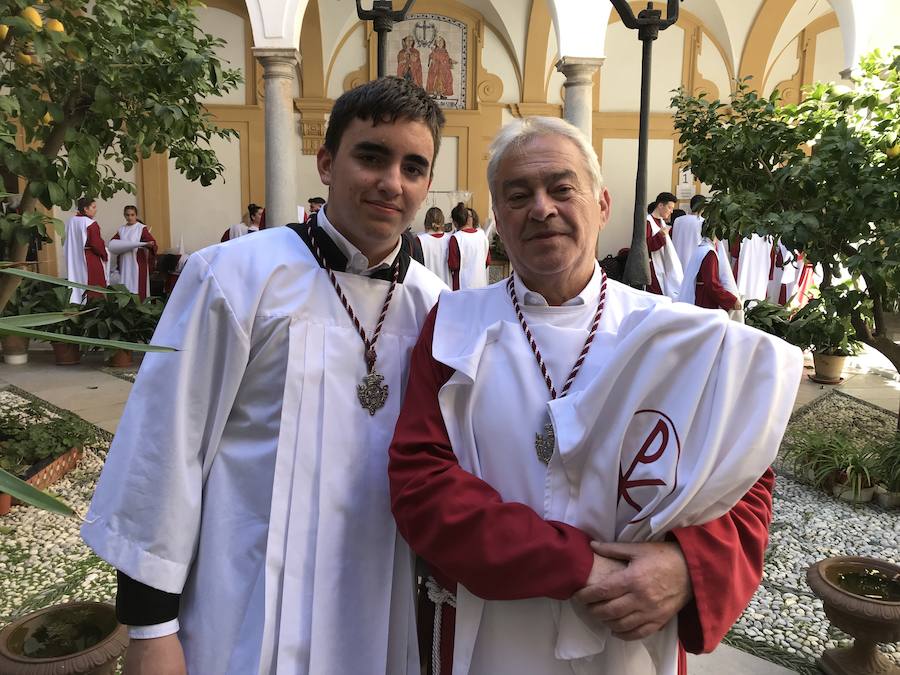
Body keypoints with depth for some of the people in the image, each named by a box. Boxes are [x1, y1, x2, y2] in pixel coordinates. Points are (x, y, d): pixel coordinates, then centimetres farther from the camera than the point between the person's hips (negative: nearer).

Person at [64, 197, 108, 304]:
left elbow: (67, 243, 12)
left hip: (74, 260, 7)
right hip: (91, 260, -7)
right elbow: (97, 244, -15)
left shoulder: (71, 221, 6)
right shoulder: (91, 224, -15)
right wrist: (104, 255, 1)